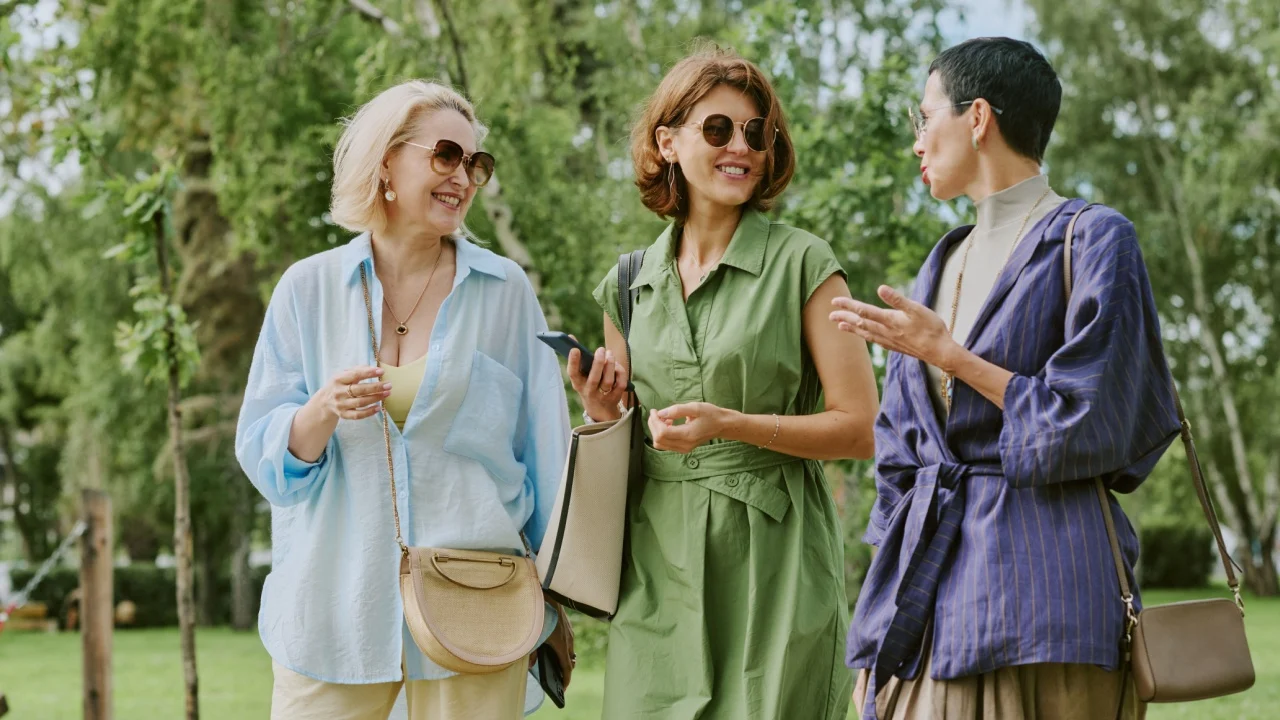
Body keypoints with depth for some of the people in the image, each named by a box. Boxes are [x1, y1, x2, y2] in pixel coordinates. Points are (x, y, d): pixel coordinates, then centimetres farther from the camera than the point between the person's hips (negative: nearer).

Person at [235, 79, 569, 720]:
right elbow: (262, 456, 4)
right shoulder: (309, 288, 5)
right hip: (333, 606, 1)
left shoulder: (505, 292, 3)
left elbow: (545, 452, 8)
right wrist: (325, 411, -17)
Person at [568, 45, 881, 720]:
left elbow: (860, 428, -5)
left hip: (772, 561, -3)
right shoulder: (626, 285, 11)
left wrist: (732, 424, -15)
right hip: (659, 567, 3)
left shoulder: (802, 264, -1)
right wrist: (603, 413, -2)